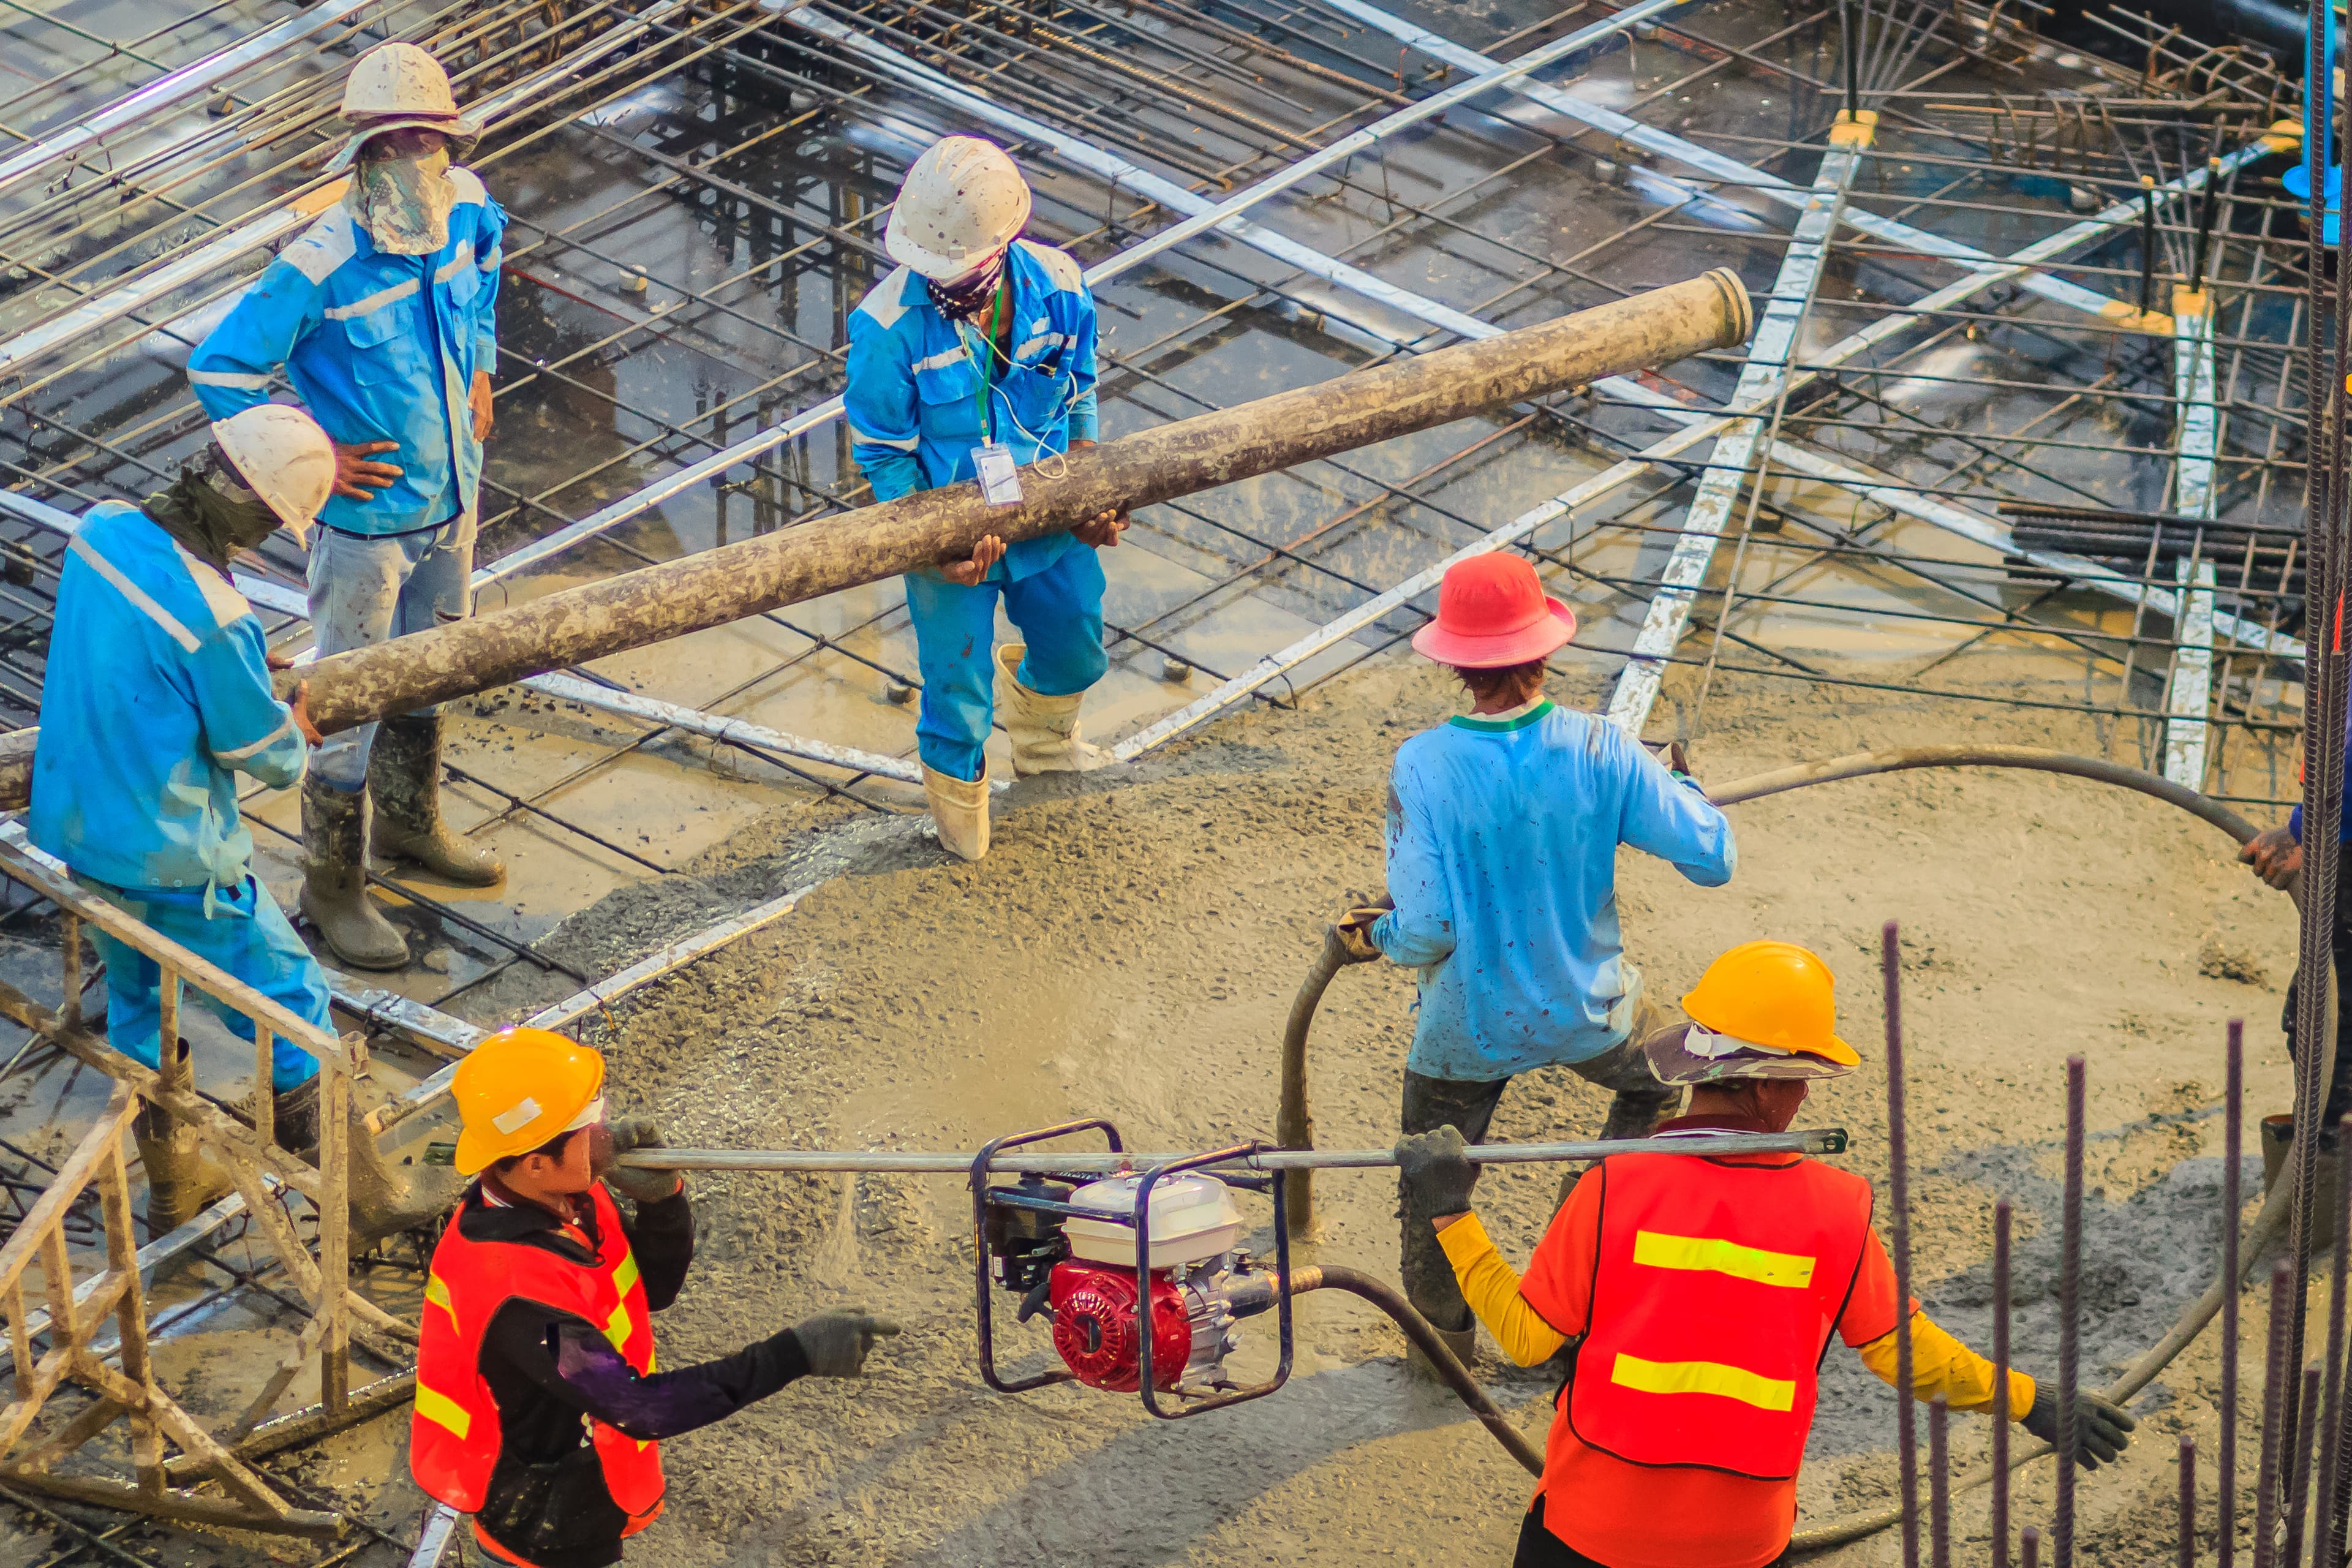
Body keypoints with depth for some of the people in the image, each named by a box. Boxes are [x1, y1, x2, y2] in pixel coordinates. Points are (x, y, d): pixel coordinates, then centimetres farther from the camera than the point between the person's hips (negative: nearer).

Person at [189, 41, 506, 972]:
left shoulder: (467, 211, -10)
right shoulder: (320, 268, -29)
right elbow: (218, 370, -22)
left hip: (453, 500, 7)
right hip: (369, 519, -7)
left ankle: (409, 822, 49)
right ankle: (333, 886, 21)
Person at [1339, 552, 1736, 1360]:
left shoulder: (1422, 768, -23)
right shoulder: (1597, 749, -18)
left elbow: (1426, 929, -25)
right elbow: (1712, 859, -12)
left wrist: (1378, 938, -1)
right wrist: (1681, 790, 8)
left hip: (1469, 1027, -1)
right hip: (1589, 1010, 1)